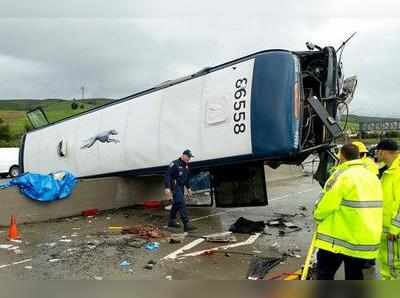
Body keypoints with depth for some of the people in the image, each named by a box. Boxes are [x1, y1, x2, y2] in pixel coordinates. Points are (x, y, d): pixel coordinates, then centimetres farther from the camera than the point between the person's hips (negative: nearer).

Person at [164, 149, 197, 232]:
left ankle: (171, 221, 29)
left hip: (181, 188, 9)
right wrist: (167, 188, -25)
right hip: (175, 187, -9)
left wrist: (188, 188, 25)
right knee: (182, 204, -15)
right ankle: (186, 224, -18)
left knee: (176, 204, 16)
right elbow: (167, 176, -18)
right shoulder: (174, 164, -13)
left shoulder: (186, 166, 14)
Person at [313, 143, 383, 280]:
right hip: (367, 239, 7)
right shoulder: (372, 177, 9)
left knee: (324, 273, 6)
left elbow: (325, 204, -16)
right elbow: (373, 205, 11)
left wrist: (317, 216, 4)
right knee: (355, 276, 18)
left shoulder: (342, 176, -15)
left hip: (339, 238, -7)